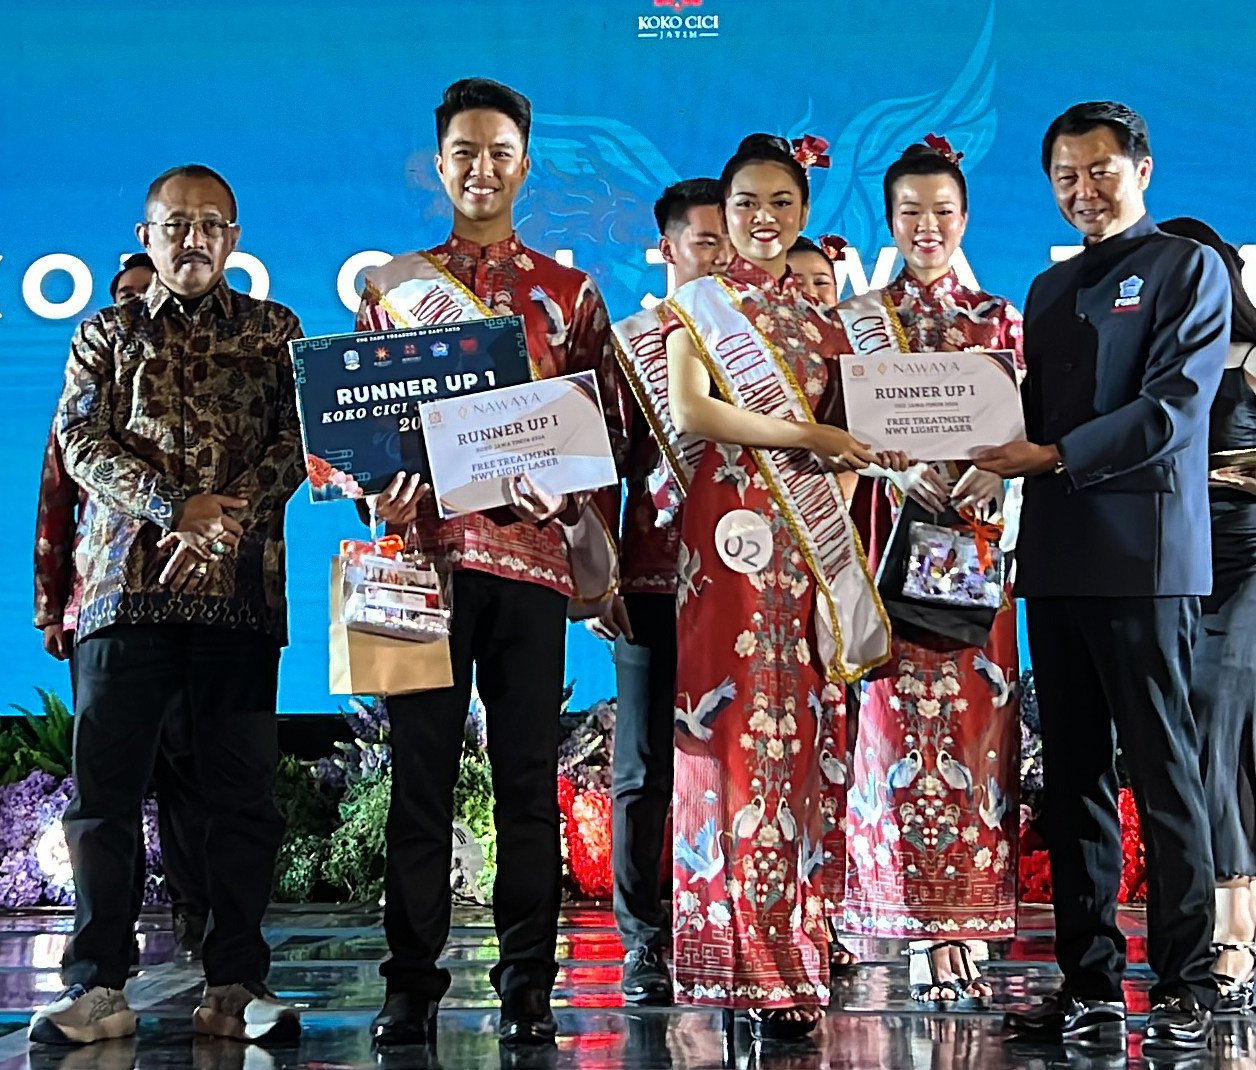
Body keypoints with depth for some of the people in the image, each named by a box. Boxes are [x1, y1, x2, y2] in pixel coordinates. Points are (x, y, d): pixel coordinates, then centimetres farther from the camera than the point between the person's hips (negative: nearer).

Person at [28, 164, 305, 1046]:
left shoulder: (273, 330, 15)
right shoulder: (107, 335, 15)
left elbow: (300, 437, 5)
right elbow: (83, 443, 2)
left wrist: (234, 508, -13)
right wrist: (174, 508, -14)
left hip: (239, 585, 0)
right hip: (126, 579, 0)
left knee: (245, 790, 0)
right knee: (104, 785, -2)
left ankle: (235, 987, 7)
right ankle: (98, 986, 4)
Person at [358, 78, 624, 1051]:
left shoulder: (568, 293, 11)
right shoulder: (393, 286, 13)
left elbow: (606, 423, 9)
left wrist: (567, 494, -10)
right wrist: (378, 491, -7)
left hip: (531, 552, 0)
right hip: (425, 550, 1)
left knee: (529, 776, 2)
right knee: (421, 771, 2)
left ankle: (529, 989, 10)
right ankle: (412, 987, 9)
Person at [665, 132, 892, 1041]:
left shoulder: (820, 315, 19)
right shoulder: (700, 304, 6)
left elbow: (847, 425, 19)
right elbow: (690, 410, -9)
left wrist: (866, 437, -4)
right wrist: (805, 435, -11)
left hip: (814, 535, 4)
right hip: (736, 526, -4)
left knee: (797, 731, 1)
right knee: (743, 726, -8)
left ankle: (794, 946, 6)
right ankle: (756, 966, -4)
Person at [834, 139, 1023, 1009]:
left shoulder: (1001, 319, 15)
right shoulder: (858, 316, 11)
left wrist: (989, 472, -14)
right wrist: (897, 468, -17)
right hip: (892, 532, -1)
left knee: (974, 716, -3)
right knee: (903, 714, -7)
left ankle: (966, 928, 1)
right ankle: (933, 943, -4)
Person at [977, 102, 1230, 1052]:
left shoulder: (1188, 268, 2)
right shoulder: (1049, 289, 22)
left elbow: (1173, 407, -10)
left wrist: (1054, 457, -16)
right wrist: (996, 442, -1)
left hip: (1144, 553, -6)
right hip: (1057, 554, 6)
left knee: (1163, 769, -4)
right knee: (1073, 775, 6)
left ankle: (1185, 984, 3)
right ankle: (1090, 982, 11)